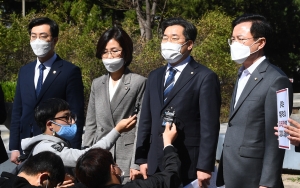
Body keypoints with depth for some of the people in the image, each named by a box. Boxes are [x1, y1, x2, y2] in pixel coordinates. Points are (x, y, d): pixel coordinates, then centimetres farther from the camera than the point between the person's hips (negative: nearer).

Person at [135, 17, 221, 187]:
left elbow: (209, 126, -10)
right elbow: (146, 120, 13)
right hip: (156, 164, 5)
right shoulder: (155, 76, 14)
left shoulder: (205, 77, -6)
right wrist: (142, 159, 7)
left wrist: (205, 167, -14)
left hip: (188, 165, -5)